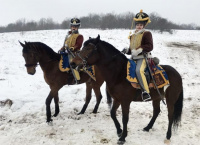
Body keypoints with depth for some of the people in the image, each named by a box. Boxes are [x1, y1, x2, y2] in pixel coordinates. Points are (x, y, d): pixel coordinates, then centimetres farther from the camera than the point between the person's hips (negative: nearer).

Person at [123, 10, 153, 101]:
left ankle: (146, 92, -33)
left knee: (139, 70, -34)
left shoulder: (147, 34, 0)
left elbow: (149, 46, -12)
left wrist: (139, 50, -24)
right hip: (133, 58, 9)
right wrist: (127, 50, 5)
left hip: (143, 57, -8)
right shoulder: (133, 36, 22)